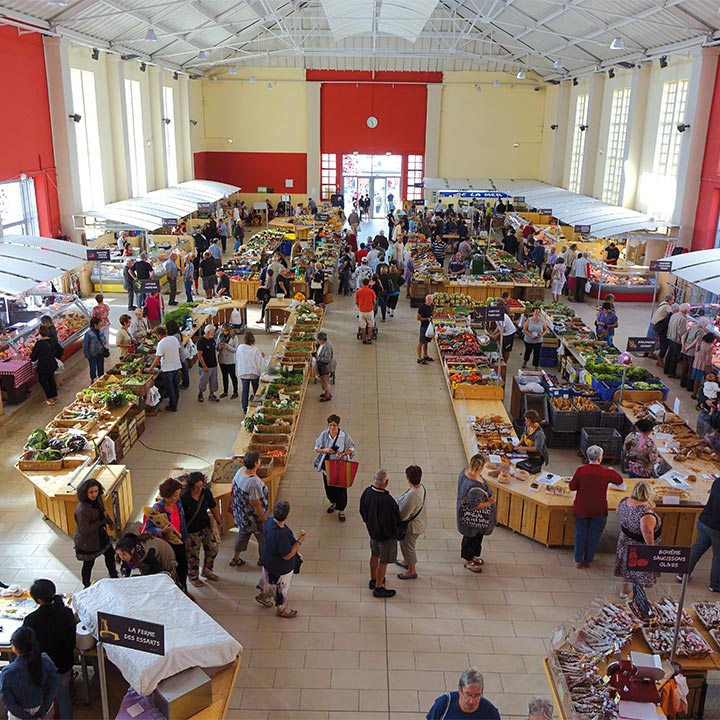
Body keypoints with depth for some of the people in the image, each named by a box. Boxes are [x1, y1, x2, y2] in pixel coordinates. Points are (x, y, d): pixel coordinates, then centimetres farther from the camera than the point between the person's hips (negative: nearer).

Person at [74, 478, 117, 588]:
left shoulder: (98, 499, -11)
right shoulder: (82, 509, -34)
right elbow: (85, 530, -33)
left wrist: (110, 522, 23)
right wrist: (102, 521, -29)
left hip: (100, 535, 8)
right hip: (87, 542, -8)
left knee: (110, 554, 25)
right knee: (88, 564, 12)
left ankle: (113, 576, 49)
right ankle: (87, 586, 36)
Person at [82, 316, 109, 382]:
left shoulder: (100, 331, 0)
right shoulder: (88, 333, -19)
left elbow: (104, 338, 17)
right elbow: (85, 345, -13)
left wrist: (104, 342, -7)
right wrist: (87, 355, -11)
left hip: (100, 354, 6)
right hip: (92, 355, -5)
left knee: (101, 368, 14)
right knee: (93, 369, 1)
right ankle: (92, 381, 19)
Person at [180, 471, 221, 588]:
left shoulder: (206, 492, -12)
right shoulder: (184, 497, -26)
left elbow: (213, 507, 5)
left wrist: (219, 521, 13)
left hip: (206, 527, 5)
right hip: (192, 531, -5)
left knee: (213, 548, 15)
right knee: (193, 555, 10)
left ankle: (207, 571, 39)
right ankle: (193, 577, 35)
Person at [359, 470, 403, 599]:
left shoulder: (367, 492, -16)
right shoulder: (386, 501, -40)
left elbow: (362, 511, 1)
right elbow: (390, 523, -29)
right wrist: (397, 534, -9)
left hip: (372, 530, 7)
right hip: (385, 535, -7)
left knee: (374, 555, 28)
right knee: (383, 561, 14)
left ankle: (373, 580, 49)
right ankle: (378, 588, 32)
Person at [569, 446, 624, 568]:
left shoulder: (581, 470, -14)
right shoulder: (606, 473, -13)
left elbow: (572, 486, -5)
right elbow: (620, 482, 6)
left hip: (581, 508, 0)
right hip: (599, 510, 0)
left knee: (580, 533, 17)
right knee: (594, 535, 17)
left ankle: (578, 560, 27)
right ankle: (588, 560, 29)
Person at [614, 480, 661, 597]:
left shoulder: (624, 501, -13)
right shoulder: (646, 513, -34)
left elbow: (618, 513, 7)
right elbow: (647, 533, -34)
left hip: (625, 542, 7)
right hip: (640, 547, -7)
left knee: (627, 568, 27)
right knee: (641, 573, 15)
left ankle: (625, 590, 45)